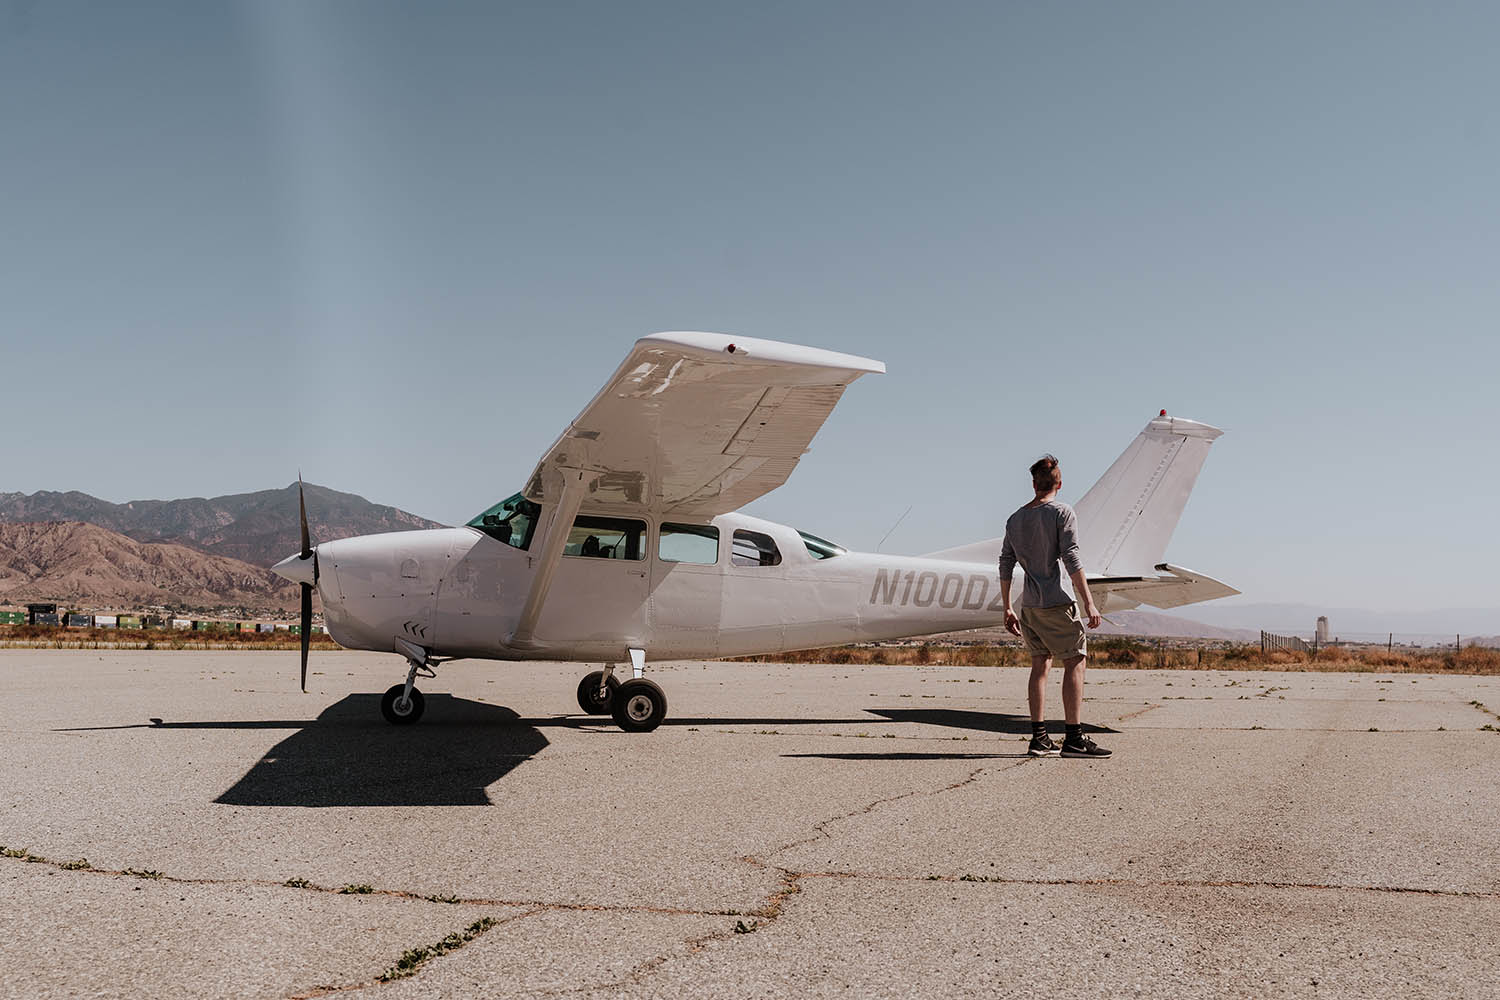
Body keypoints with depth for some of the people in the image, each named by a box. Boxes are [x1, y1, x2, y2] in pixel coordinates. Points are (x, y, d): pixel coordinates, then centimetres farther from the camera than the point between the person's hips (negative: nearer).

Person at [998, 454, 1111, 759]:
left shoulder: (1015, 519, 12)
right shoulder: (1061, 512, -5)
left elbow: (1005, 566, 12)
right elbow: (1071, 559, -13)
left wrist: (1008, 610, 18)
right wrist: (1089, 603, -13)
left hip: (1028, 605, 6)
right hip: (1055, 602, -6)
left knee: (1040, 665, 10)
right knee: (1075, 662, -2)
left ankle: (1039, 739, 9)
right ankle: (1074, 738, -6)